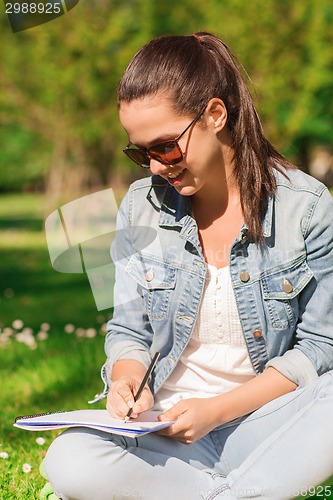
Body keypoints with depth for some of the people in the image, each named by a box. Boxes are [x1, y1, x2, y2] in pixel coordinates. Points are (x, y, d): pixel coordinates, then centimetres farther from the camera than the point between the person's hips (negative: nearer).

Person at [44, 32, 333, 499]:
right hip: (170, 430, 2)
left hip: (268, 422, -2)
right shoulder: (141, 207, 4)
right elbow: (129, 331, 10)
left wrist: (217, 410, -14)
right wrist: (126, 380, -14)